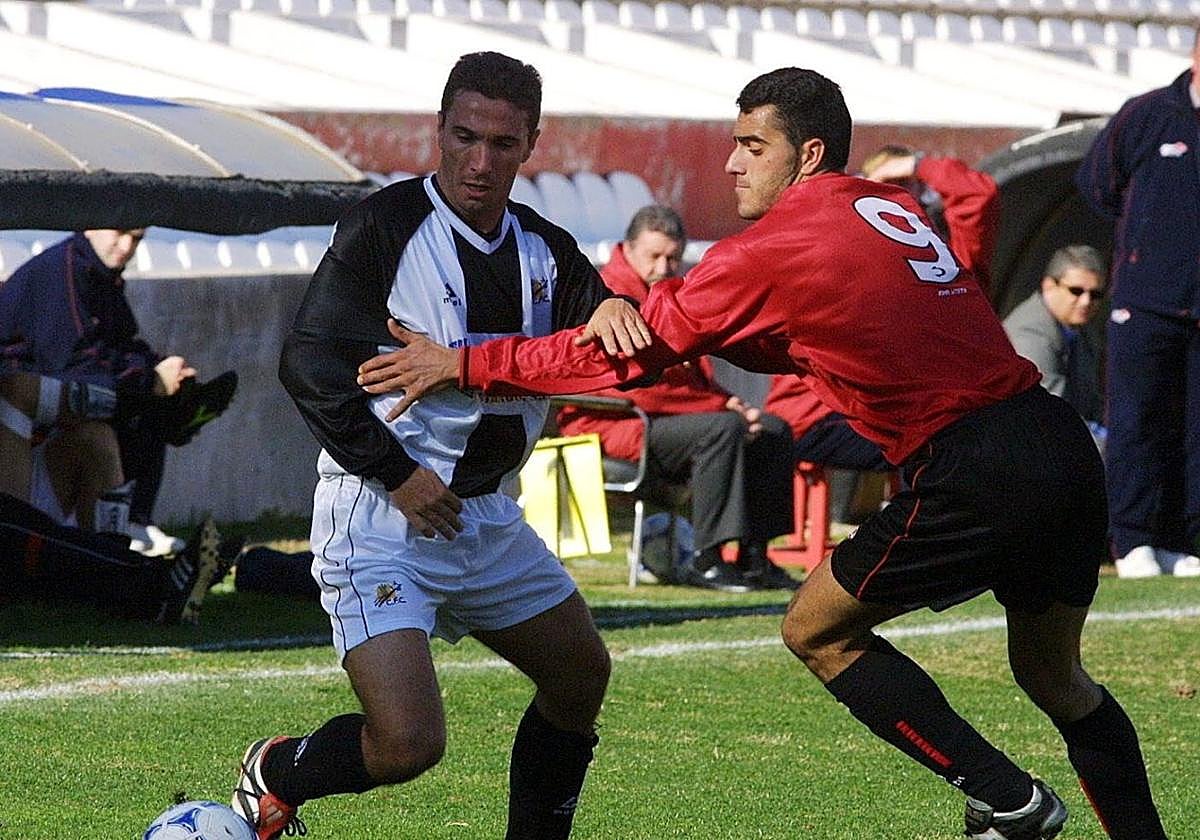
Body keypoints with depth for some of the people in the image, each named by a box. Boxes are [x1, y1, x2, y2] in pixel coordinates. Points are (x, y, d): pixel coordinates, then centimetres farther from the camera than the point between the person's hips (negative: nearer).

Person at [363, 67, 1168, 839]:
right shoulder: (896, 210, 18)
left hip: (973, 472, -8)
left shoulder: (776, 247, -5)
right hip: (1065, 448, 8)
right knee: (1052, 675, 22)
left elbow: (637, 351, -2)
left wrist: (462, 363, 3)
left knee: (817, 631, 8)